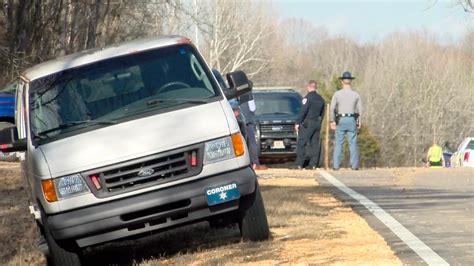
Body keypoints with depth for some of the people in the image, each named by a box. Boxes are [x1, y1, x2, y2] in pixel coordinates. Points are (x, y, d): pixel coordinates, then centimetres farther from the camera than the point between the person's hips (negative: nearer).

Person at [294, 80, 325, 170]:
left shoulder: (308, 98, -11)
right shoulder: (321, 99, 13)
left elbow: (303, 111, -15)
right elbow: (322, 113, 18)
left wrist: (297, 123, -12)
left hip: (307, 123, -7)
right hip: (317, 123, 7)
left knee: (301, 144, -4)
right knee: (314, 144, 8)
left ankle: (299, 164, -8)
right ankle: (313, 164, 4)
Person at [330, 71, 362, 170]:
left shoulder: (337, 94, -3)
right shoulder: (356, 95, 1)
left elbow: (332, 108, -7)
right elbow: (359, 109, 3)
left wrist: (332, 121, -1)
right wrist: (359, 121, 13)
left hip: (340, 120, -1)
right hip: (352, 120, 1)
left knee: (338, 143, 3)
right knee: (353, 143, 4)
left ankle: (336, 165, -1)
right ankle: (354, 165, 0)